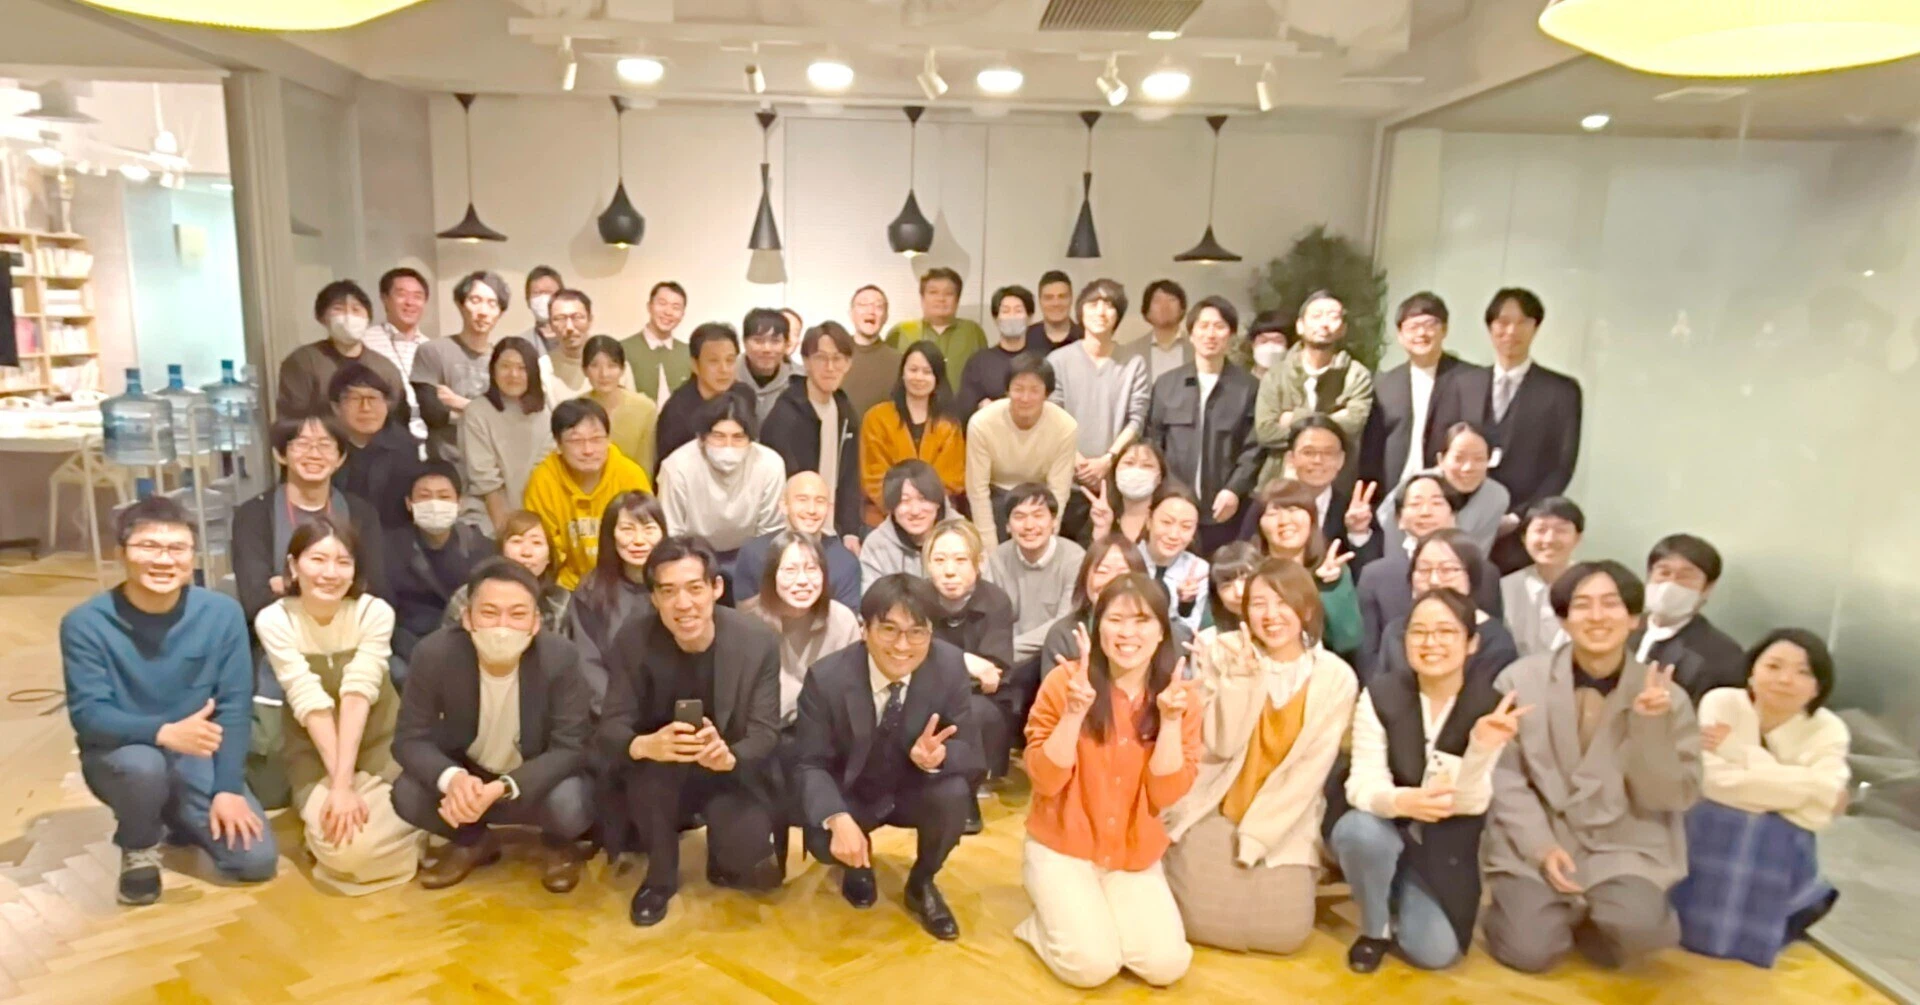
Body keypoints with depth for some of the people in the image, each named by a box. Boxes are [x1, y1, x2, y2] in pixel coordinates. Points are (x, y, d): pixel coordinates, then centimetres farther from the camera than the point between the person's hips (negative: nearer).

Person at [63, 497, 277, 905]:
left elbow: (235, 706, -9)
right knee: (143, 765, -39)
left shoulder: (223, 613, -12)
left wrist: (227, 788, -14)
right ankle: (138, 848, -2)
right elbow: (88, 714, -20)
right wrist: (163, 732, -38)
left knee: (257, 860, -11)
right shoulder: (85, 623, -15)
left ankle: (177, 817, 22)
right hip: (120, 756, -2)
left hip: (198, 758, 2)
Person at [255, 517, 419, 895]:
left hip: (378, 741, 1)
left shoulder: (375, 612, -16)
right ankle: (319, 813, 9)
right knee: (342, 847, -24)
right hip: (313, 749, -1)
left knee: (365, 843, -20)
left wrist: (344, 782, -34)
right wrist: (339, 784, -30)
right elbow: (310, 702, -23)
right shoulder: (273, 621, -15)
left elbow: (358, 694, -25)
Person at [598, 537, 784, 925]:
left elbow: (766, 733, -15)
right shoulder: (633, 640, -14)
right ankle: (661, 875, -4)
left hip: (733, 775, -1)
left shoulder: (759, 640, -17)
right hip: (661, 776, 1)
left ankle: (725, 862, 14)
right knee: (649, 768, -32)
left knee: (746, 847, -26)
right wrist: (645, 746, -41)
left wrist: (728, 756, -39)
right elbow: (609, 730, -16)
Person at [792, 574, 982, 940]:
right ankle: (858, 863, 11)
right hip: (850, 795, -1)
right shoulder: (826, 677, -24)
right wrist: (838, 819, -37)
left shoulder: (949, 667, -20)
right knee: (823, 841, -31)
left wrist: (939, 755, -41)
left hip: (914, 791, 1)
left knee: (955, 793, -30)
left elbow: (969, 753, -15)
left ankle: (921, 884, 2)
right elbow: (809, 764, -17)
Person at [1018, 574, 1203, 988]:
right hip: (1062, 848, -3)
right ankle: (1045, 922, 14)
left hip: (1135, 856, 3)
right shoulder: (1064, 681, -15)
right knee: (1092, 964, -19)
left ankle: (1103, 916, 18)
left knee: (1166, 965, -12)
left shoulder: (1182, 698, -7)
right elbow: (1045, 780, -17)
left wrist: (1170, 718, -24)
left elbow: (1167, 793, -12)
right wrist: (1075, 710, -30)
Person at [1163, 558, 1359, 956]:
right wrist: (1242, 675, -25)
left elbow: (1312, 768, -8)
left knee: (1283, 933, -10)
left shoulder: (1336, 678, -7)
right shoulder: (1223, 654, -9)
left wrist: (1255, 835, -11)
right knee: (1204, 923, -12)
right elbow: (1223, 744, -15)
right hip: (1211, 810, -1)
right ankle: (1185, 866, 19)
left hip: (1285, 822, 1)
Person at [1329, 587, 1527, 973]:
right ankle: (1376, 929, -4)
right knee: (1360, 831, -35)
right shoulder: (1380, 694, -15)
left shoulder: (1493, 706, -14)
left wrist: (1482, 747, -39)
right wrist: (1402, 801, -43)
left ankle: (1403, 905, 23)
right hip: (1387, 831, -1)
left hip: (1445, 849, 1)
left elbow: (1470, 804, -20)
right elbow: (1362, 784, -20)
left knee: (1436, 952, -13)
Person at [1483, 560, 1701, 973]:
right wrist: (1541, 847, -14)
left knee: (1636, 928, -28)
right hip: (1531, 844, -1)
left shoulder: (1667, 697, 0)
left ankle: (1590, 919, 8)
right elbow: (1502, 776, -4)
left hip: (1624, 849, 1)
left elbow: (1671, 797, -2)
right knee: (1531, 951, -18)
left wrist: (1653, 725, -16)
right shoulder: (1520, 679, -4)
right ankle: (1518, 903, 18)